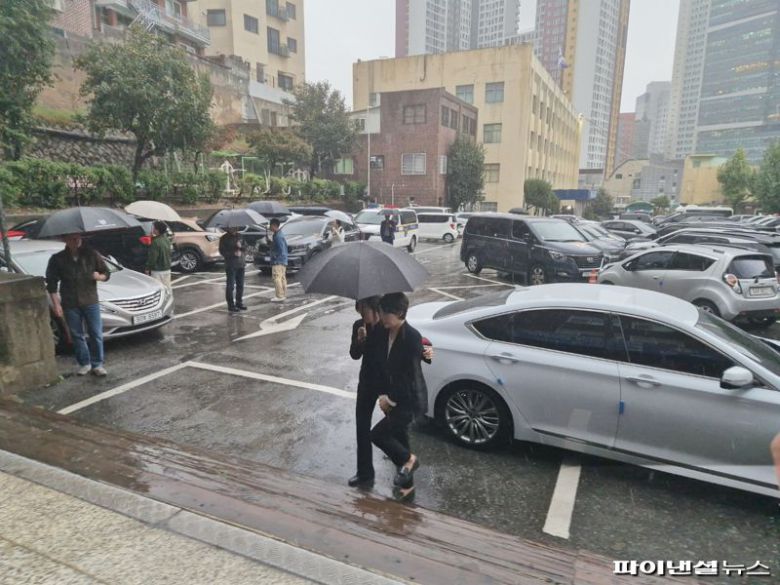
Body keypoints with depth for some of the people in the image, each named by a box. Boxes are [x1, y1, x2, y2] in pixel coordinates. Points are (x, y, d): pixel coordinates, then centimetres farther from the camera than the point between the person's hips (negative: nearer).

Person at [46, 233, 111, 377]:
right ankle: (84, 363, 21)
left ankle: (97, 364, 10)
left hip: (91, 302, 0)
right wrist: (56, 304, -4)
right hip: (70, 305, 0)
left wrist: (99, 276, -16)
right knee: (77, 336, 8)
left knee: (96, 334, 0)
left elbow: (106, 273, 7)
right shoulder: (57, 259, 0)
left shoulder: (91, 254, 1)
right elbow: (51, 284, 3)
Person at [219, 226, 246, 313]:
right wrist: (234, 253, -18)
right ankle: (231, 305, 1)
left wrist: (241, 246, -10)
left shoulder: (239, 236, 11)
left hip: (241, 264, 5)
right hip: (230, 265, -5)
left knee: (240, 285, 10)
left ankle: (239, 302, 22)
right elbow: (222, 251, -7)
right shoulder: (224, 238, -3)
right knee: (231, 285, -4)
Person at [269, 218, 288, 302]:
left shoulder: (277, 236, -17)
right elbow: (285, 246, 20)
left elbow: (281, 249, -21)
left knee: (277, 278, -9)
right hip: (283, 261, 10)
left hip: (278, 262, -10)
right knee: (282, 278, 13)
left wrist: (275, 257, -15)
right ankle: (284, 295, 18)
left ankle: (280, 296, -8)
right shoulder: (280, 234, 14)